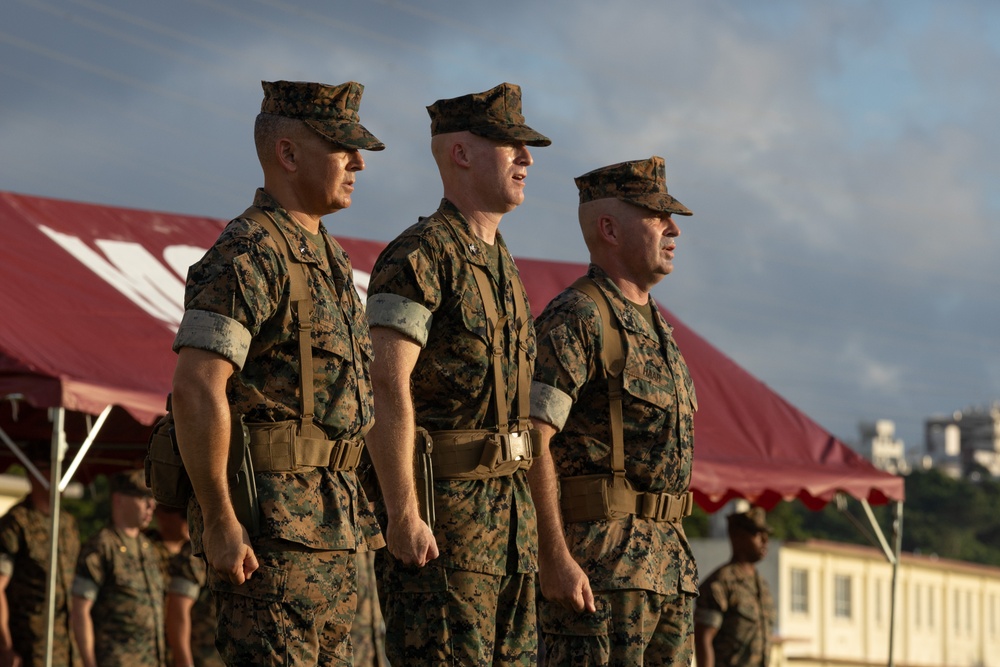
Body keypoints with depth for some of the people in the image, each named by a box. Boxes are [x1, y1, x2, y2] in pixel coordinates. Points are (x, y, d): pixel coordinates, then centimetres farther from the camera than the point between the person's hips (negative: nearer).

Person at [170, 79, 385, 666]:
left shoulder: (329, 258, 19)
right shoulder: (248, 254, -13)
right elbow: (197, 387, -22)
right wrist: (219, 522, -23)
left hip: (333, 528, 10)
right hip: (270, 523, -9)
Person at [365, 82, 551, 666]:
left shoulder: (503, 265, 18)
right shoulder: (420, 257, -11)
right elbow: (387, 387, -19)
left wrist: (521, 508, 19)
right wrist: (403, 513, -24)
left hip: (509, 503, 9)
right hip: (442, 504, -9)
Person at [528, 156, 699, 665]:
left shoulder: (656, 329, 21)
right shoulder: (575, 319, -9)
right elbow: (531, 442, -17)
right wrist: (554, 560, -23)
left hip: (668, 563, 9)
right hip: (600, 565, -9)